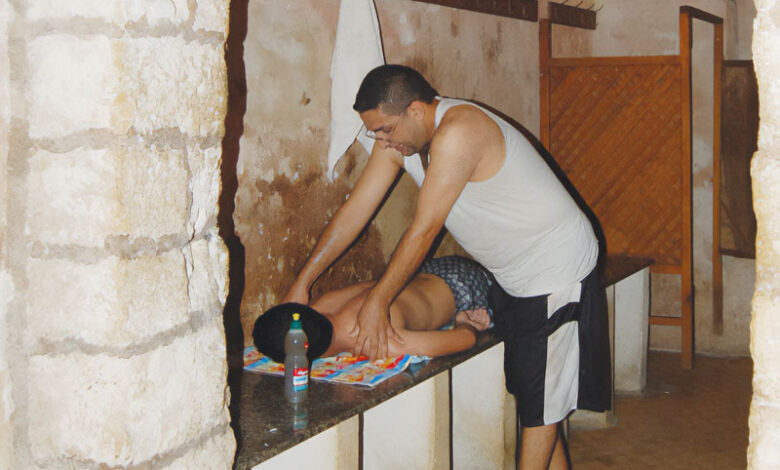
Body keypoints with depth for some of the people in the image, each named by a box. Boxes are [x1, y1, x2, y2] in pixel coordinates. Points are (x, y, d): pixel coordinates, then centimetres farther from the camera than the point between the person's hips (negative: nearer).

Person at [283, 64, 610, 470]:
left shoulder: (457, 132, -31)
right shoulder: (397, 138, -3)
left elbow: (423, 231, -28)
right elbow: (354, 211, 0)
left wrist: (377, 302, -20)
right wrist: (301, 284, -1)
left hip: (557, 270, -9)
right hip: (513, 277, 9)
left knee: (540, 395, -2)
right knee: (529, 389, 14)